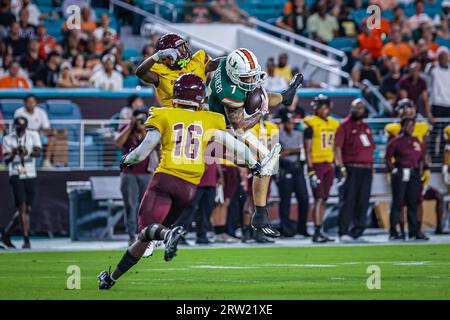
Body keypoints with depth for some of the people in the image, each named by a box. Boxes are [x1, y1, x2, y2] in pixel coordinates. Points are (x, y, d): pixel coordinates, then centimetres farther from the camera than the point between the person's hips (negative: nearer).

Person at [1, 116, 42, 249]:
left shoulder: (33, 135, 4)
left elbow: (38, 152, -12)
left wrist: (28, 153, -33)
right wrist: (14, 152, -26)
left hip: (30, 176, 3)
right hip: (16, 176, -3)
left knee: (27, 209, 6)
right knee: (22, 208, -13)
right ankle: (26, 240, -13)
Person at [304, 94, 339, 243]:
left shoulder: (333, 124, 12)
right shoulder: (311, 125, -8)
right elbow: (308, 150, -10)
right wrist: (311, 172, -16)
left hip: (329, 165, 6)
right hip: (316, 165, -6)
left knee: (324, 200, 8)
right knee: (318, 199, -10)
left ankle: (319, 231, 12)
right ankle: (317, 232, -10)